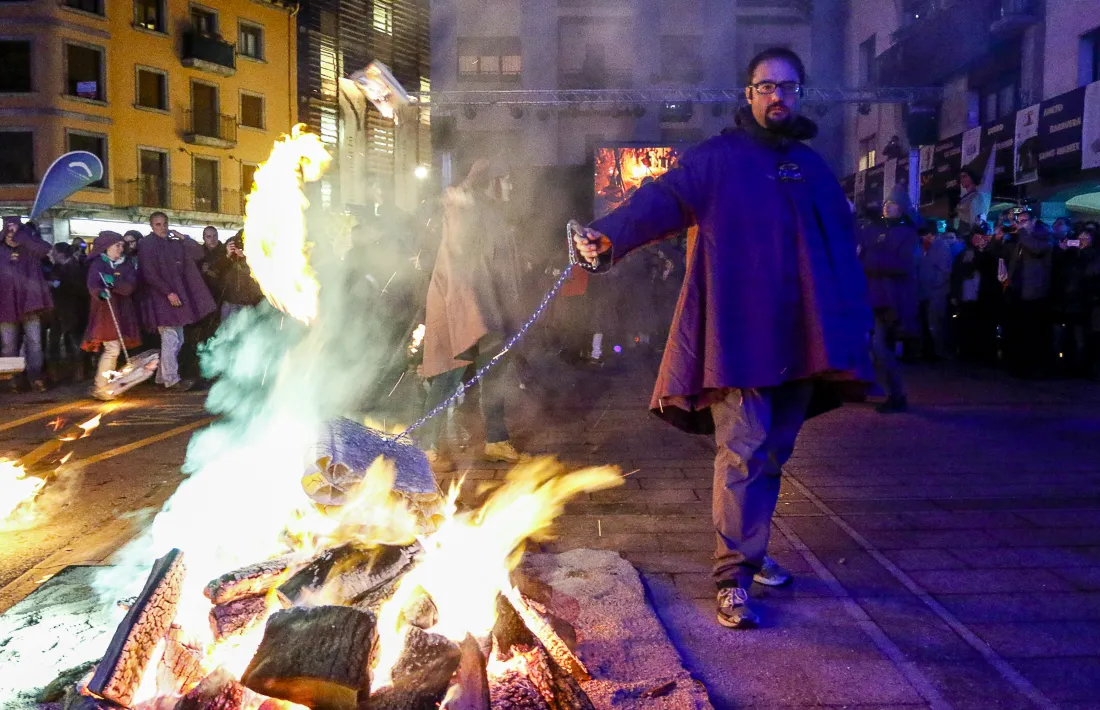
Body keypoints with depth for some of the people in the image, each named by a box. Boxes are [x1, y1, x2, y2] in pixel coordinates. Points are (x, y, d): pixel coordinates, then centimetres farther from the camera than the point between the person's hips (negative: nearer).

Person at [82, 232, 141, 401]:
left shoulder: (128, 264, 9)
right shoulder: (98, 264, -2)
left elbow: (130, 286, -7)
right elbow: (92, 285, -18)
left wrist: (114, 282, -23)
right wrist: (100, 292, -39)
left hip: (123, 311, 5)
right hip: (105, 310, -5)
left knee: (114, 349, 11)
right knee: (112, 348, -14)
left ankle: (106, 384, 21)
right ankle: (99, 388, -7)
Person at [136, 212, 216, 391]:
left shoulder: (175, 244, 14)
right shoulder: (146, 245, -4)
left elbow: (198, 253, 11)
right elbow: (149, 275, -12)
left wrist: (183, 237, 2)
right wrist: (168, 293, -18)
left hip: (178, 296, 7)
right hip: (161, 299, -7)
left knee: (177, 340, 8)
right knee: (170, 339, -10)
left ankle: (162, 376, 16)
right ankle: (171, 379, -4)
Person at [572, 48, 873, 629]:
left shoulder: (813, 168, 19)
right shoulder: (717, 158, 3)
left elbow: (843, 246, 21)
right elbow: (660, 200, -12)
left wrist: (856, 319, 14)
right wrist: (609, 235, -30)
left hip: (799, 341, 6)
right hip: (736, 339, -6)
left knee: (773, 453, 12)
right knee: (742, 453, -9)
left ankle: (748, 550, 29)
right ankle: (734, 577, -1)